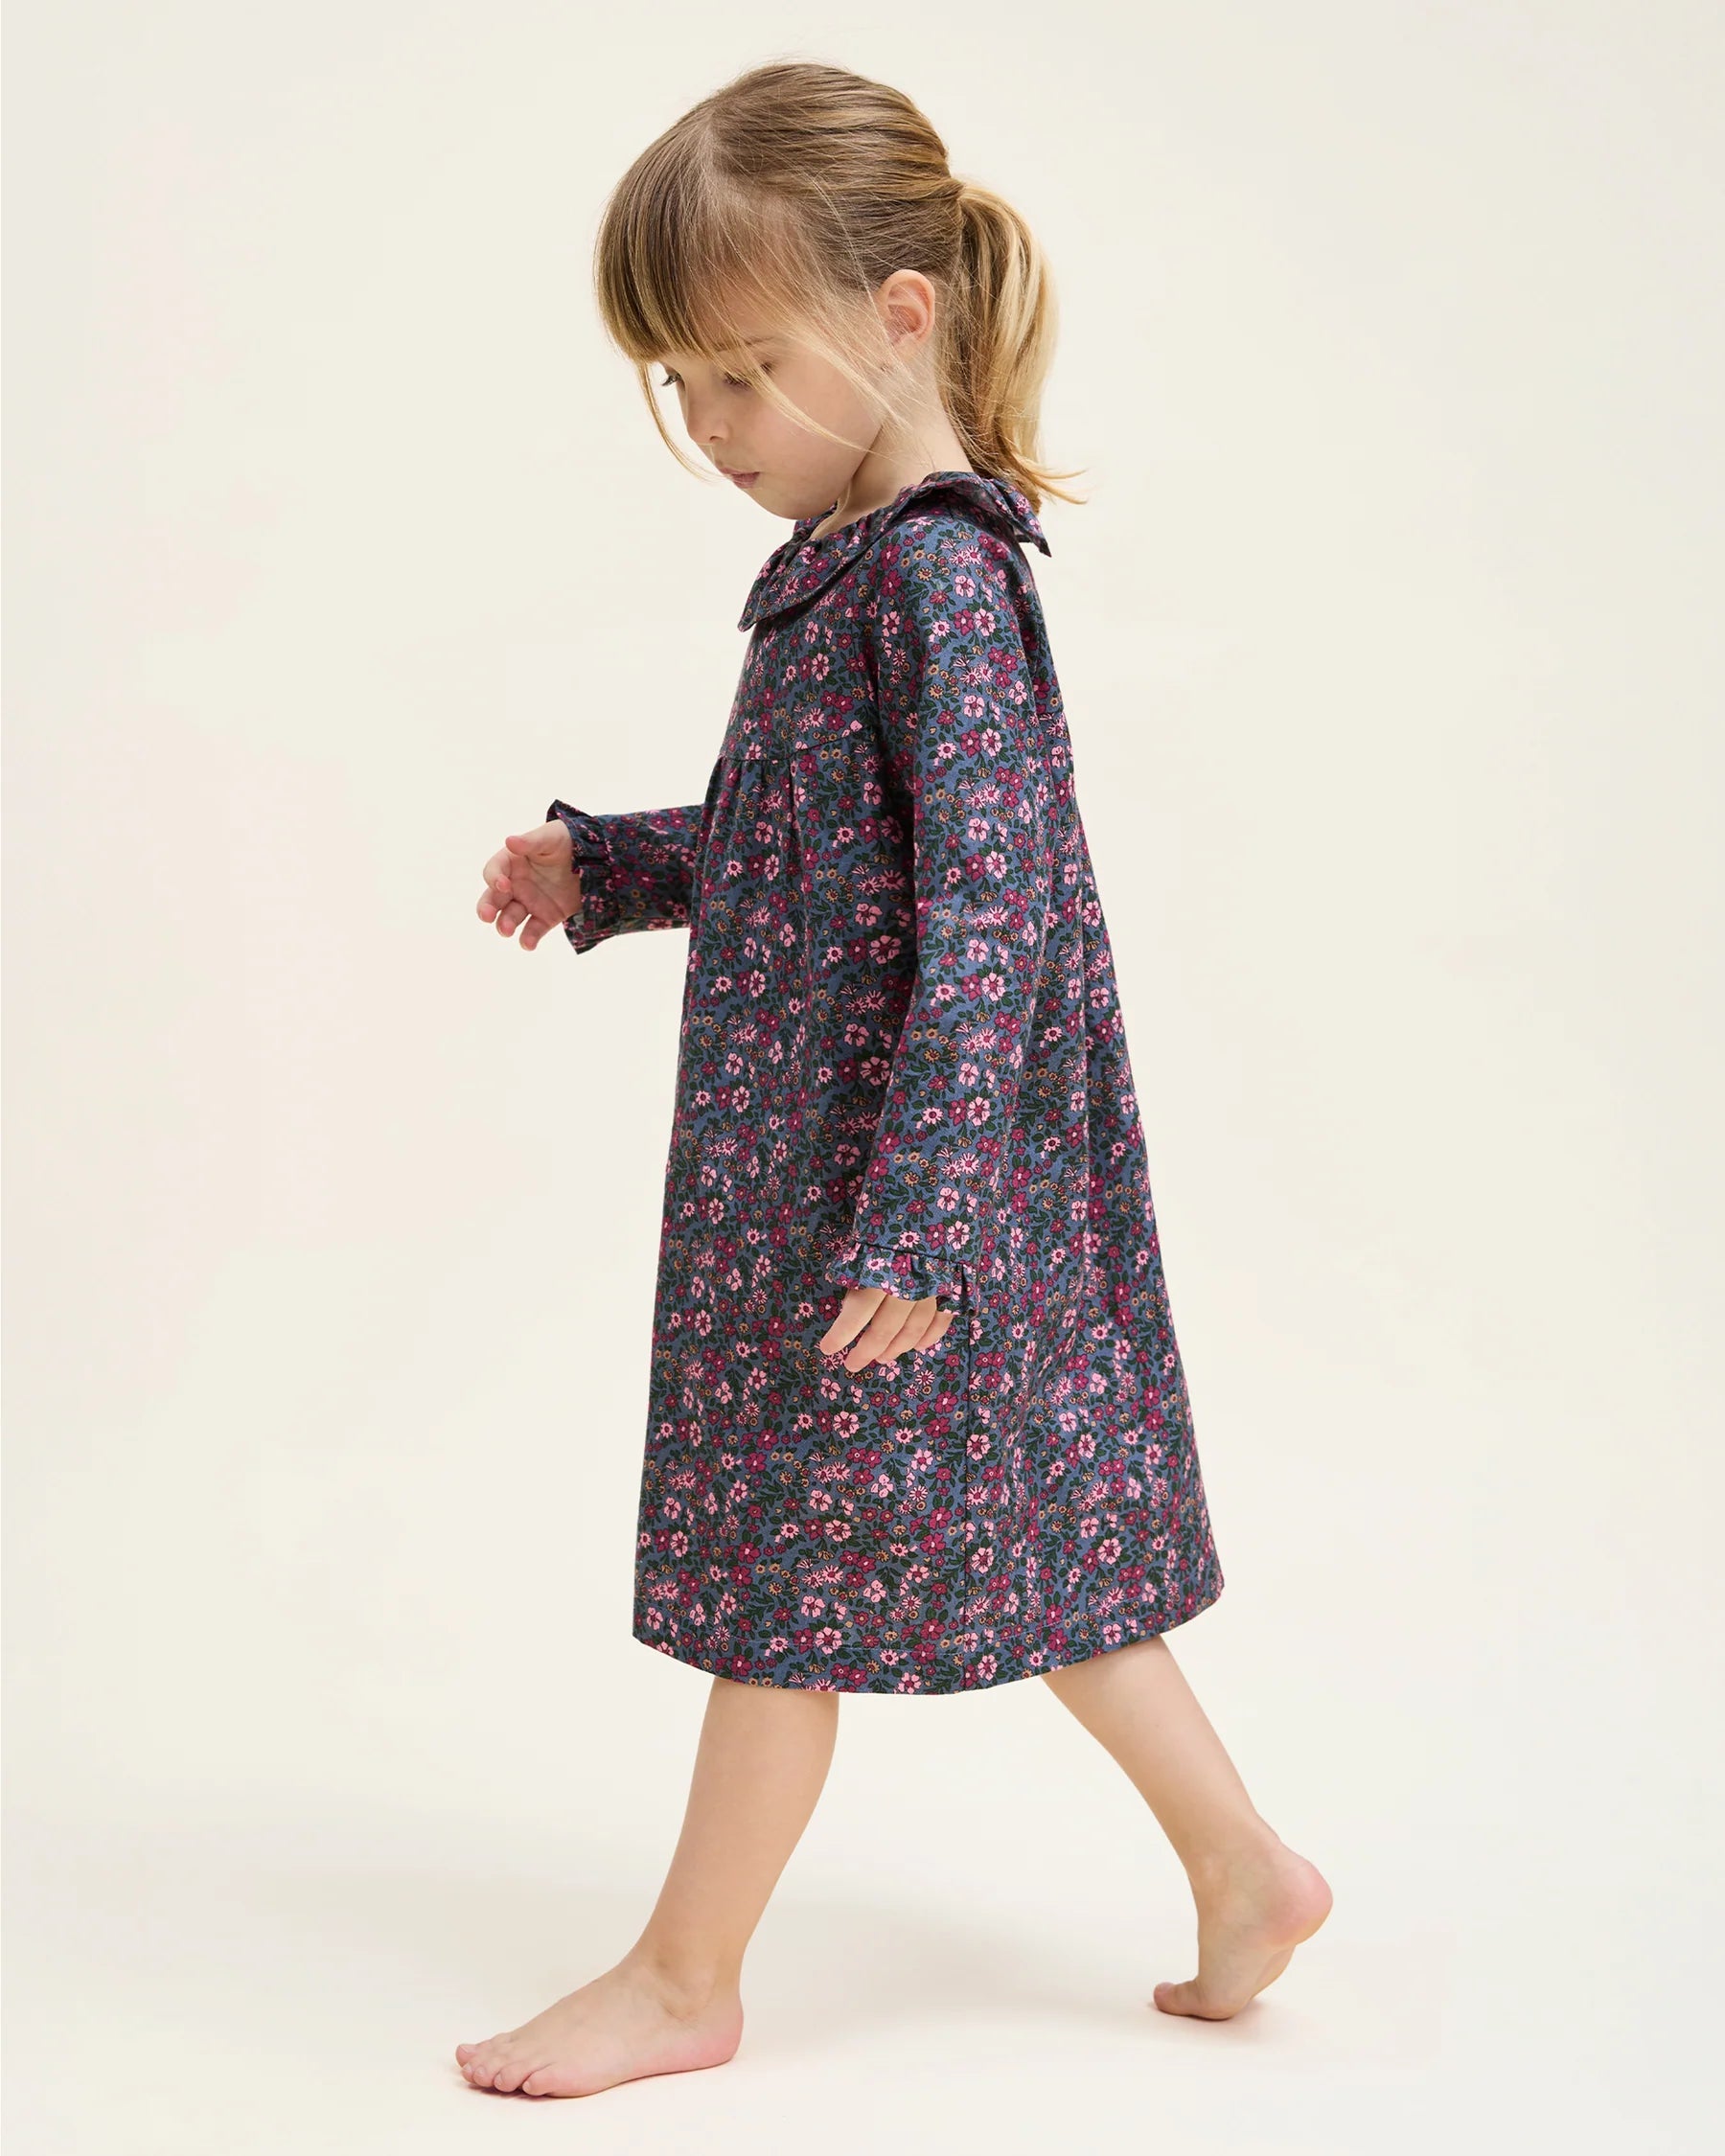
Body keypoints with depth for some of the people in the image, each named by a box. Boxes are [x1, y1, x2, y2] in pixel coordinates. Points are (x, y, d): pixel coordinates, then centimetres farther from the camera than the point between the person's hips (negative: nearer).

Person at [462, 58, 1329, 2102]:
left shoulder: (935, 575, -20)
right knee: (1018, 1532, 17)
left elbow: (981, 917, -25)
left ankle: (684, 1977, 21)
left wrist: (912, 1224, -27)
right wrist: (603, 868, 15)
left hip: (885, 1168, -9)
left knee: (790, 1564, 4)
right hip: (816, 1154, 9)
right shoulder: (855, 558, 9)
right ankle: (1242, 1862, 29)